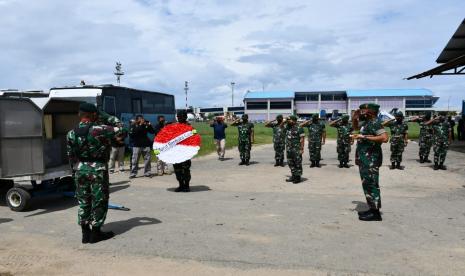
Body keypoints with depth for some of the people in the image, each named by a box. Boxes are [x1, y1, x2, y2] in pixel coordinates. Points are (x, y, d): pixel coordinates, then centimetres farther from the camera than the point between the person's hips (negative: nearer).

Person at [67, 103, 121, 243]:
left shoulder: (71, 134, 2)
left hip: (80, 170, 5)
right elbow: (119, 130, -6)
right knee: (99, 201, 6)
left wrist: (76, 170, 18)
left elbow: (71, 156, 8)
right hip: (98, 170, -5)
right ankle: (96, 233, 13)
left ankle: (85, 233, 21)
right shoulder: (100, 129, -15)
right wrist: (112, 119, 7)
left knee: (83, 201, 14)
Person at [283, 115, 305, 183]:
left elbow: (302, 139, -12)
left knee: (297, 164, -1)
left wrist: (302, 149, -17)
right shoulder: (287, 128, 11)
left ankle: (298, 177, 6)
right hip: (289, 149, 8)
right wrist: (284, 121, 8)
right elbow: (281, 126, 28)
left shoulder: (299, 129, -10)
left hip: (296, 149, -8)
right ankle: (293, 176, 22)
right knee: (291, 163, 12)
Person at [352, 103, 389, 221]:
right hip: (365, 159, 10)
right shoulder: (366, 123, 13)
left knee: (371, 185, -6)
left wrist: (365, 137, -25)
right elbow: (355, 126, 34)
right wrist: (355, 117, 14)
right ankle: (372, 209, 22)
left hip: (370, 160, -10)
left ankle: (375, 212, 0)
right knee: (367, 185, 14)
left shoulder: (374, 123, -15)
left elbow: (385, 137, -28)